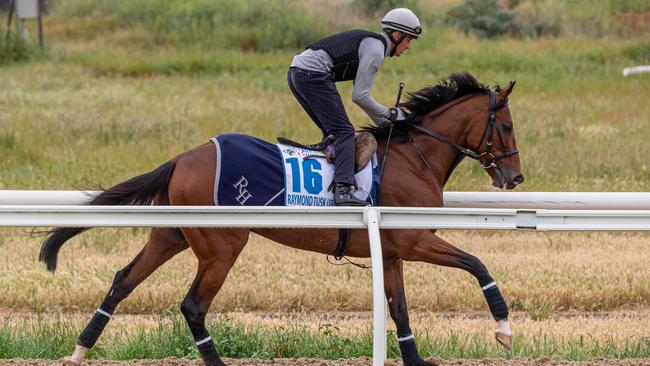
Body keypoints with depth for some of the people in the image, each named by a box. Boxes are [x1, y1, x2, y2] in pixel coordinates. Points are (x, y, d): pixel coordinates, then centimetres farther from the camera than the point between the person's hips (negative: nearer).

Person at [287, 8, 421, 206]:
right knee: (344, 132, -12)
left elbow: (361, 95, 31)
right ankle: (343, 190, -27)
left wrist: (384, 123, 29)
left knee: (332, 133, 19)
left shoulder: (370, 42, 24)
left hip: (296, 74, 10)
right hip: (313, 75, -10)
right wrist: (390, 114, 3)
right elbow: (359, 97, -10)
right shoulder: (376, 50, -6)